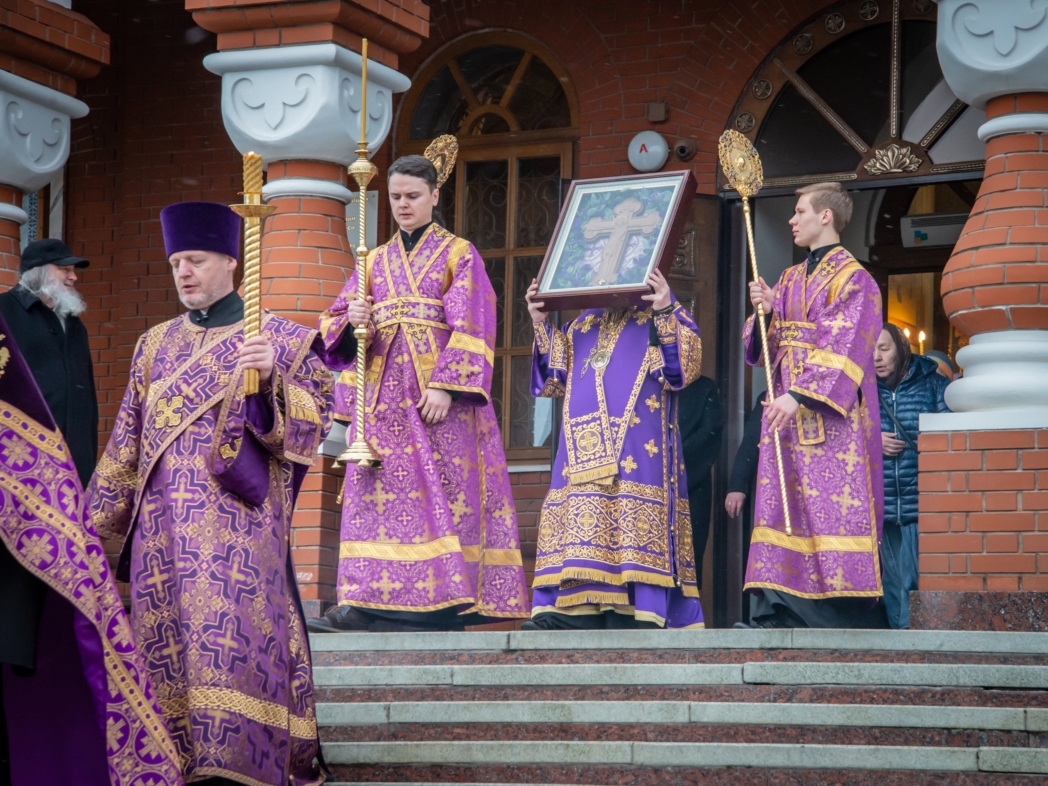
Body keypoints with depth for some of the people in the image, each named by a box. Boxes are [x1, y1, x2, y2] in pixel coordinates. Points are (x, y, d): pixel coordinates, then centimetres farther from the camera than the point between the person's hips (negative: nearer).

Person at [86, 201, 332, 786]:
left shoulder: (277, 339, 5)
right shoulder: (157, 345, 17)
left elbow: (315, 420, -3)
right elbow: (128, 440, 20)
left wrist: (273, 377, -19)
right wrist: (102, 515, 17)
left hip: (238, 522, -4)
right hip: (163, 524, 4)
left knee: (233, 640, -14)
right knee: (169, 644, -1)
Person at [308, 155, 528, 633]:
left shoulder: (459, 254, 7)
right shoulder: (376, 262, 20)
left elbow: (470, 326, -4)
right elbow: (335, 324, 14)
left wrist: (446, 385, -16)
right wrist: (352, 322, -10)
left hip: (439, 395, -4)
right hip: (384, 392, 4)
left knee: (441, 492, -10)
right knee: (378, 493, -6)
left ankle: (444, 600, -12)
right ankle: (367, 601, -11)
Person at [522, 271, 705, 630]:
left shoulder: (662, 311, 9)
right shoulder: (585, 321, 24)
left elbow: (687, 366, -6)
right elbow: (556, 378, 19)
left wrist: (665, 313, -18)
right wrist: (541, 324, 9)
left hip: (636, 450, -5)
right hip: (584, 451, 5)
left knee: (635, 528, -15)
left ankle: (639, 617, -19)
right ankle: (566, 616, -10)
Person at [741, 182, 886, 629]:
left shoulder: (853, 279, -4)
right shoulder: (790, 280, 18)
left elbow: (844, 348, -14)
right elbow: (764, 347, 15)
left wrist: (800, 396, -22)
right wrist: (764, 311, -4)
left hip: (832, 417, -7)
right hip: (787, 412, 7)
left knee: (835, 505, -10)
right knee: (782, 509, 1)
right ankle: (777, 620, 0)